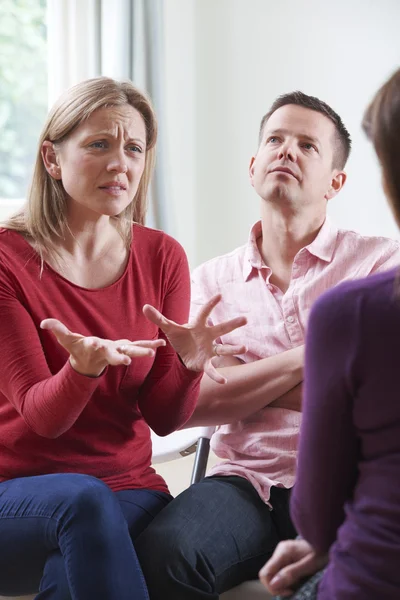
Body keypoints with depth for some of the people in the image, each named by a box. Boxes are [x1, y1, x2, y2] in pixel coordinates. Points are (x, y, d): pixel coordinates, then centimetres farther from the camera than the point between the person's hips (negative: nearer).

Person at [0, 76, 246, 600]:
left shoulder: (163, 257, 3)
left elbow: (165, 419, 2)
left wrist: (190, 363, -20)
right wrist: (83, 368, -34)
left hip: (128, 487, 1)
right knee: (83, 500, -34)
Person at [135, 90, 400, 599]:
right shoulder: (211, 282, 15)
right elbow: (184, 405, 1)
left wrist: (238, 384, -3)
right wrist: (308, 358, -5)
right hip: (246, 483, 2)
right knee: (160, 553, -29)